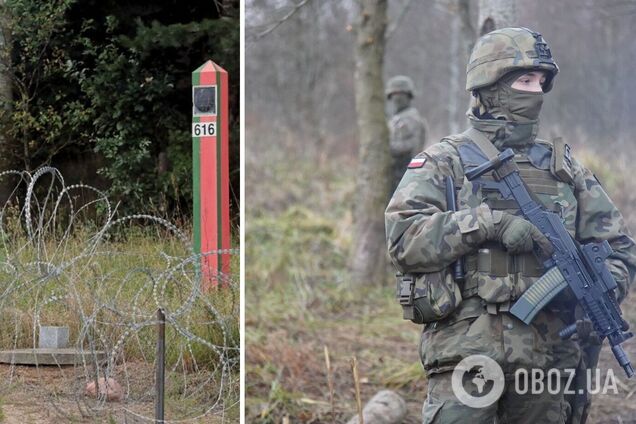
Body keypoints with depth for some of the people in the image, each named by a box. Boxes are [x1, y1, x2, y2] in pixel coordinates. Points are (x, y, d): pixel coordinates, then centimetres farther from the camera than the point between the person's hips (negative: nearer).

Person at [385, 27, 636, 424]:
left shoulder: (562, 165, 15)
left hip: (548, 351, 4)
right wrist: (489, 223, -20)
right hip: (468, 347, -4)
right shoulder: (444, 162, 3)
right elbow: (404, 239, -11)